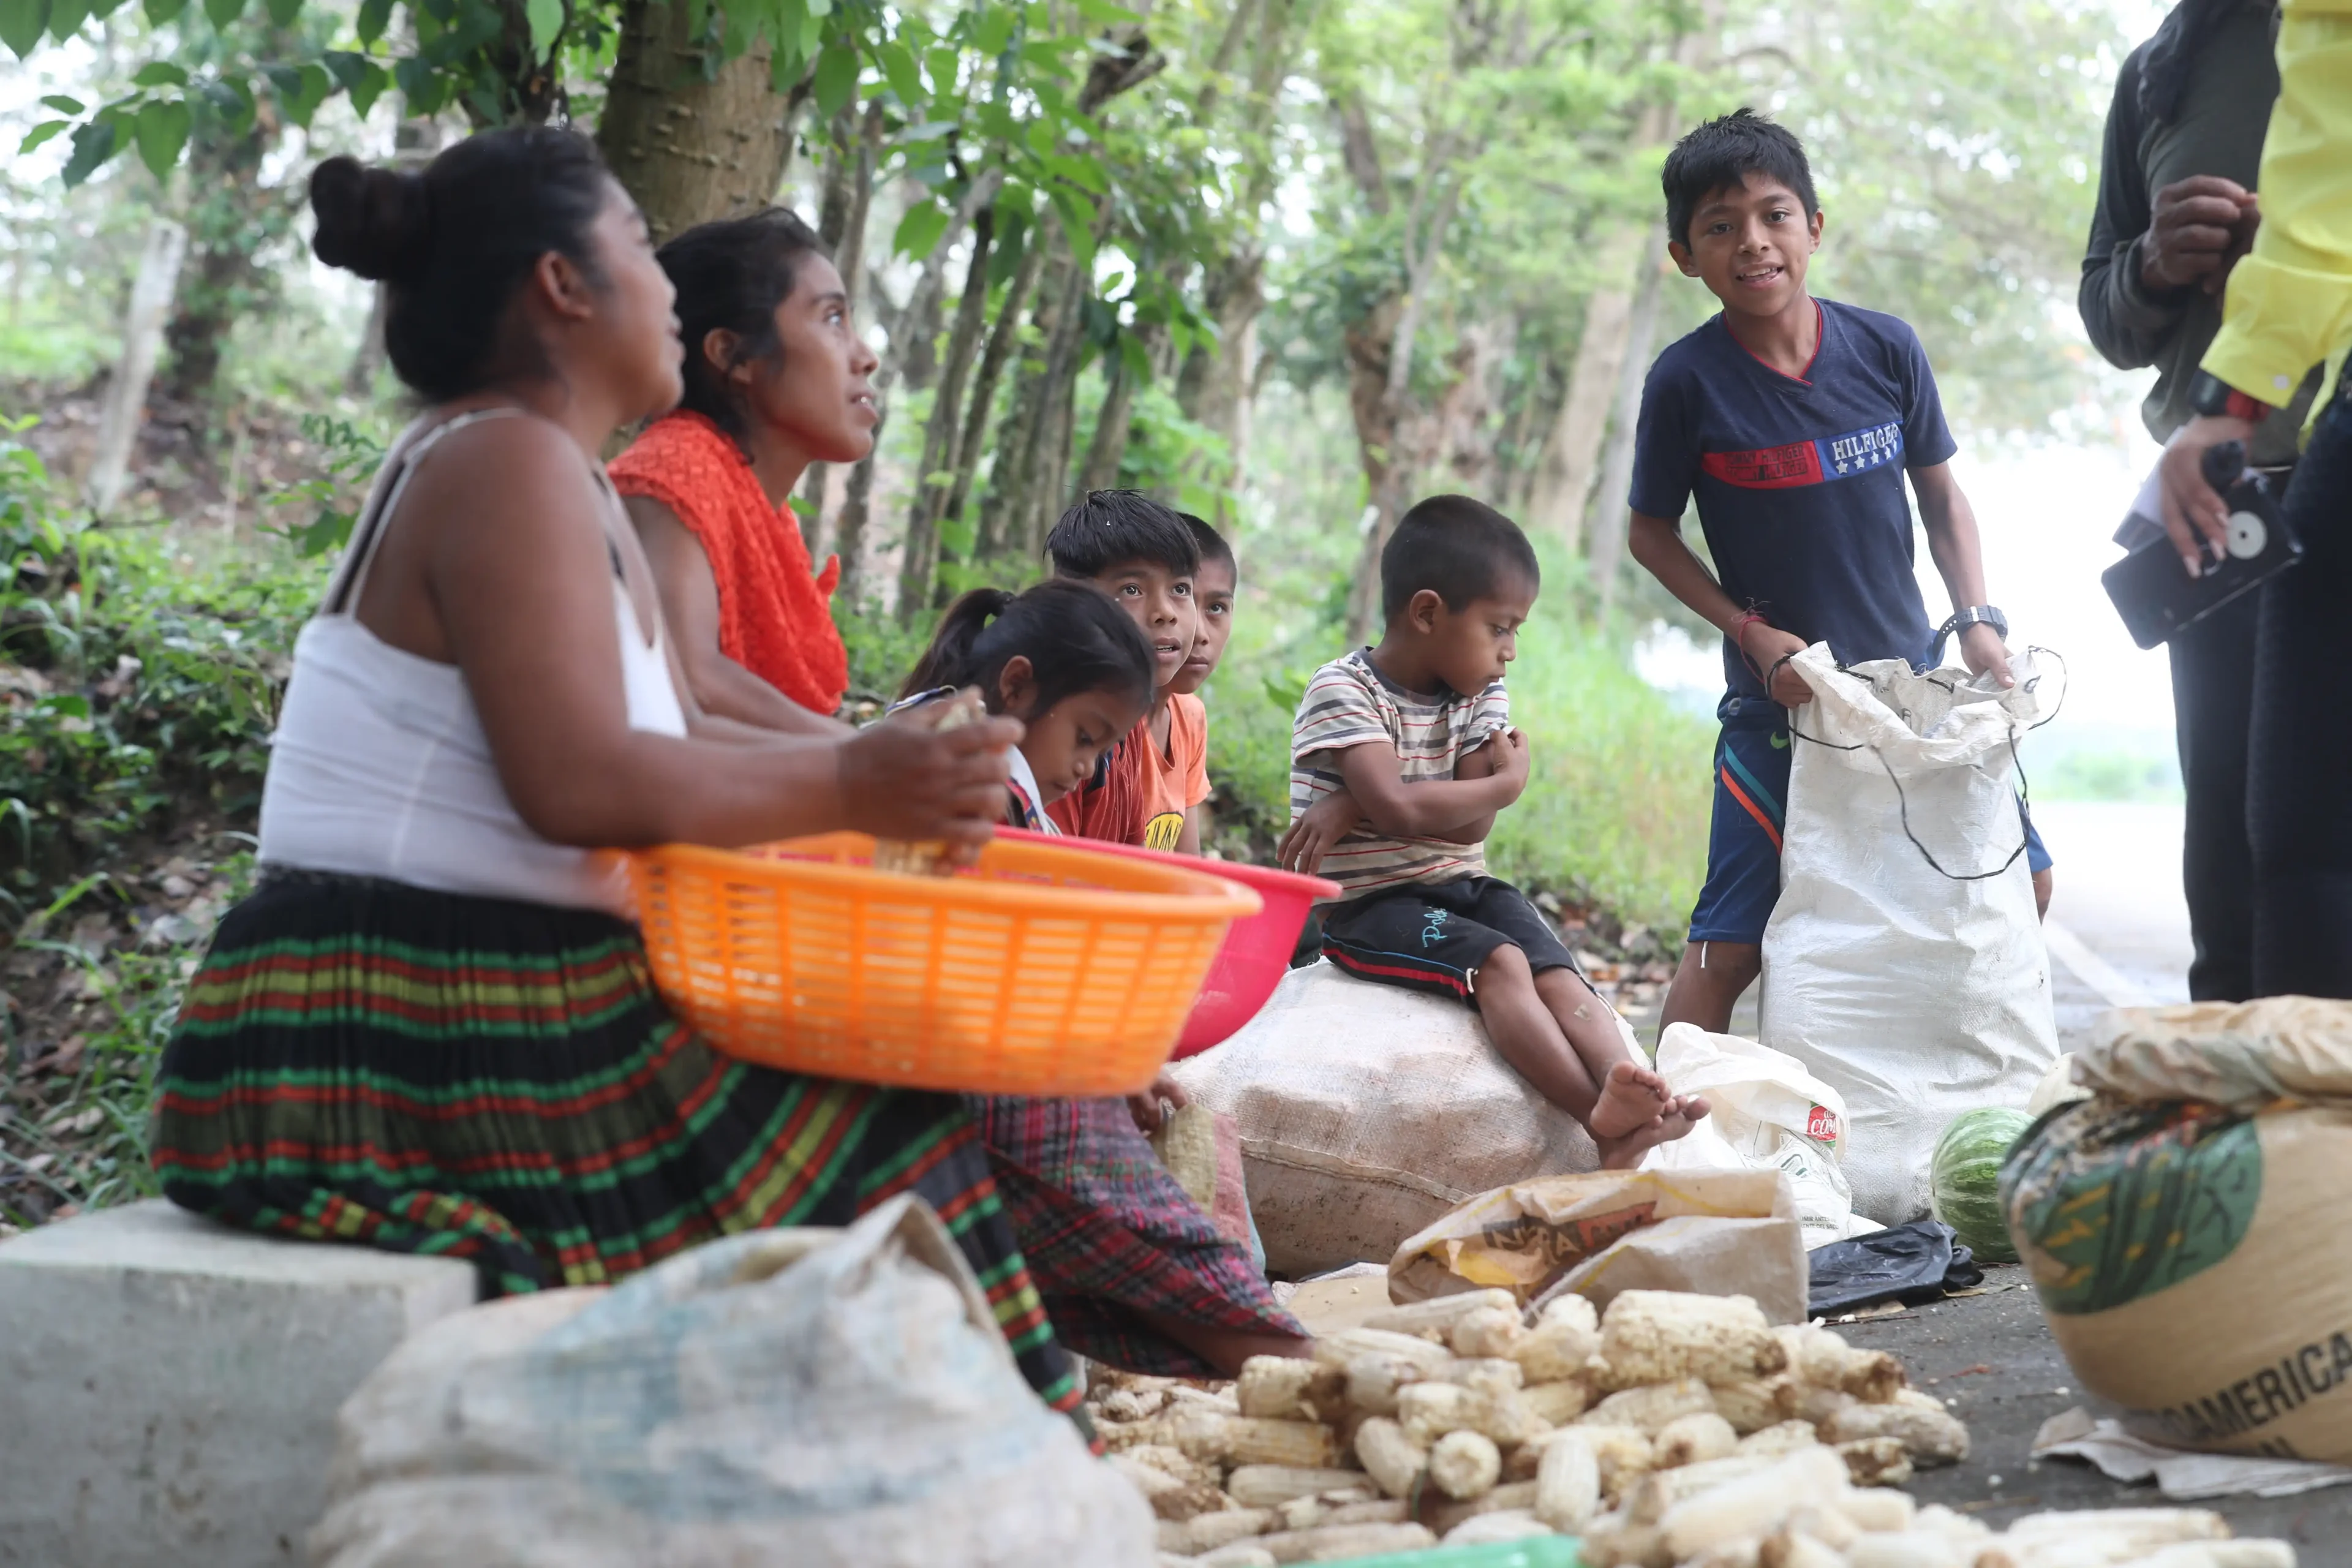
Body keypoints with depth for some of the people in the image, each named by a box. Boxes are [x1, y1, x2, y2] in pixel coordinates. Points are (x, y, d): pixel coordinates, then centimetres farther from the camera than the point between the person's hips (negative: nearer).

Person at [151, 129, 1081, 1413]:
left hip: (484, 1006, 10)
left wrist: (887, 766, 4)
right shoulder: (513, 465, -14)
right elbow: (581, 783, -24)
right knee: (861, 1156, -5)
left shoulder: (571, 484, 18)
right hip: (412, 1040, -10)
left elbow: (669, 742, 16)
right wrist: (847, 790, -18)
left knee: (847, 1128, 11)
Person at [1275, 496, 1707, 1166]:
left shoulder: (1483, 700, 7)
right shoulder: (1343, 691, -11)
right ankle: (1603, 1117, -45)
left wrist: (1352, 807, -17)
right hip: (1370, 902, -6)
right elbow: (1399, 810, -24)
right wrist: (1508, 781, -11)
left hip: (1463, 884, 6)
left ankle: (1626, 1090, -45)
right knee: (1500, 961, -31)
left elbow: (1472, 826, -6)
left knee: (1558, 972, -22)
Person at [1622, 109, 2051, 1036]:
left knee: (2020, 884, 9)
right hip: (1780, 701, -3)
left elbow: (1941, 496, 8)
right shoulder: (1686, 382, -12)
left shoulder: (1886, 349, -4)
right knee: (1729, 948, -6)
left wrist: (1978, 622, -4)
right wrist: (1755, 634, -11)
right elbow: (1651, 536, -2)